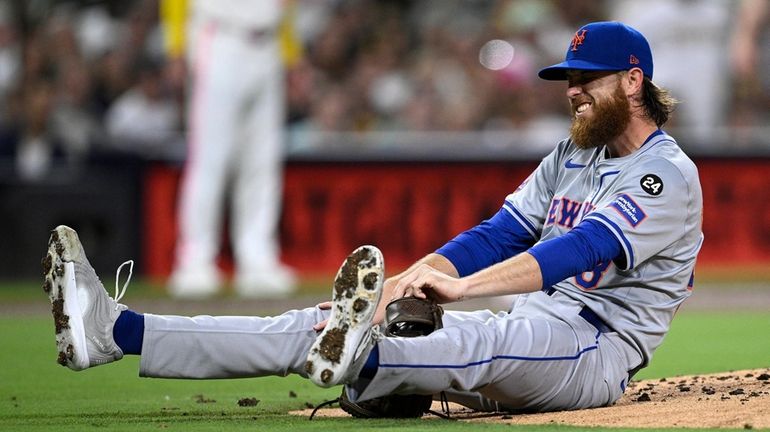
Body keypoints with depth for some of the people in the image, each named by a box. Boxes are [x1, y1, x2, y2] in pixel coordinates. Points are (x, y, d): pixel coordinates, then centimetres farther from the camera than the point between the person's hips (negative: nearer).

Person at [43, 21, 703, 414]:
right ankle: (117, 331, -22)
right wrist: (399, 284, -6)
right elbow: (497, 236, 13)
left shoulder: (668, 173, -6)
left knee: (491, 341, -43)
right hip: (523, 336, 7)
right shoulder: (570, 158, 23)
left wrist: (460, 285, -36)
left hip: (593, 352, -7)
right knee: (321, 324, -9)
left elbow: (584, 249, -23)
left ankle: (356, 360, -75)